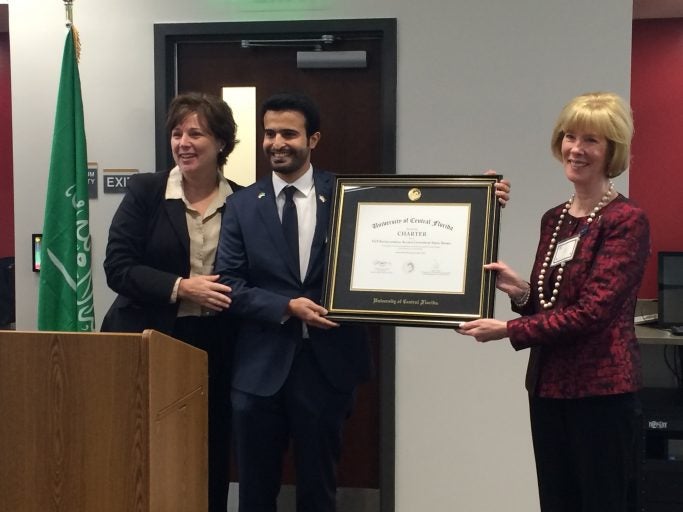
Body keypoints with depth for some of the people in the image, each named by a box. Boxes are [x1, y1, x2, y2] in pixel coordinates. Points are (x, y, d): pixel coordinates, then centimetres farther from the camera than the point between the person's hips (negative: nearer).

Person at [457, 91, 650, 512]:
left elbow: (592, 311, -18)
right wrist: (520, 291, -5)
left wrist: (509, 330, -16)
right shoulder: (554, 219, 11)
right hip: (548, 386, 7)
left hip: (602, 391, -7)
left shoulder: (626, 221, -11)